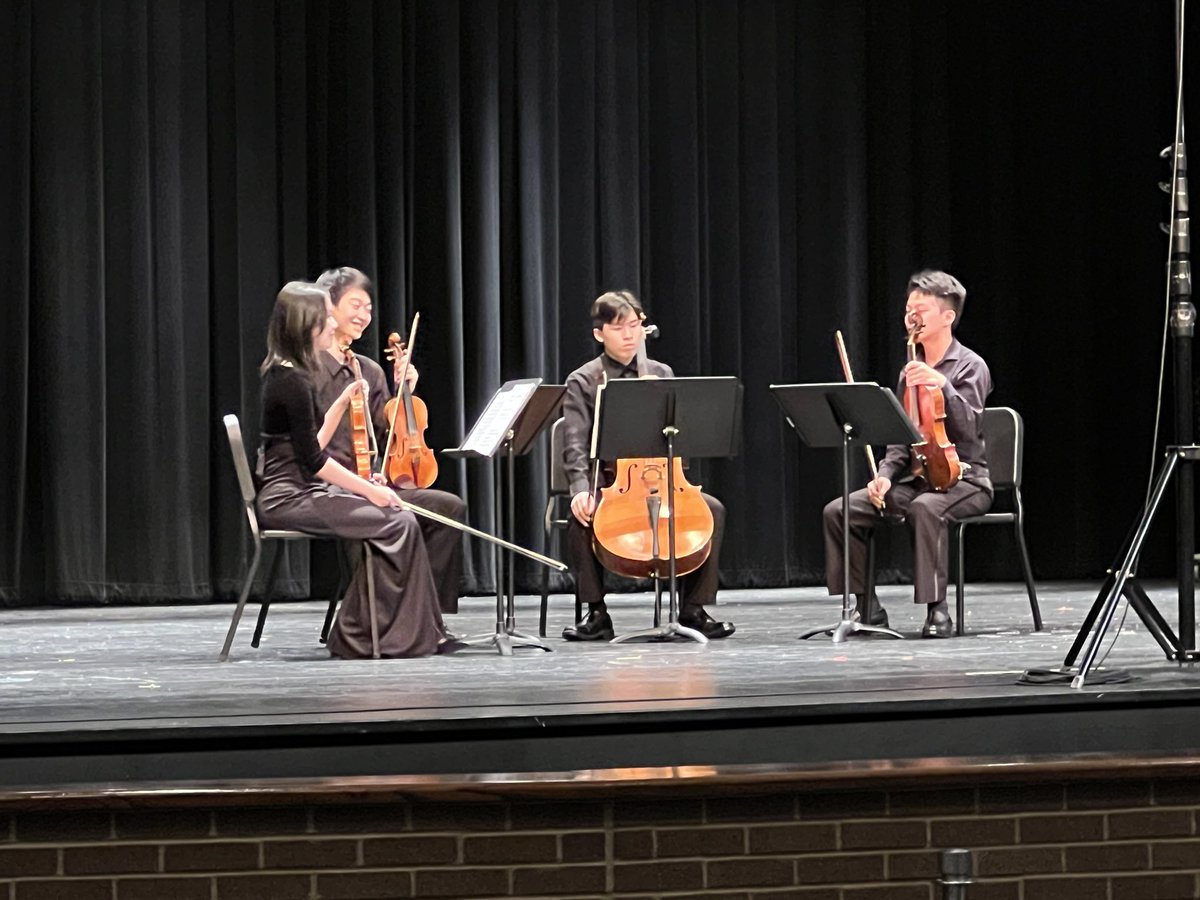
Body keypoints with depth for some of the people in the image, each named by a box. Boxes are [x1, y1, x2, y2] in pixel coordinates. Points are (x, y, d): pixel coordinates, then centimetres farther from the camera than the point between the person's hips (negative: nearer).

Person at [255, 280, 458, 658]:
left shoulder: (284, 375, 14)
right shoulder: (293, 381, -16)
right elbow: (313, 460, -18)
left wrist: (343, 401, 16)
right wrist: (370, 490, -12)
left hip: (290, 493, 10)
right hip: (289, 498, -10)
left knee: (395, 517, 4)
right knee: (398, 523, -15)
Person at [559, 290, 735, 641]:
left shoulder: (661, 375, 12)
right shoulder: (583, 382, 1)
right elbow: (576, 446, -9)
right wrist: (581, 488, -26)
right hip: (607, 482, -3)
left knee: (712, 509, -22)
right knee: (581, 516, -34)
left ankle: (692, 609, -12)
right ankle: (596, 613, -18)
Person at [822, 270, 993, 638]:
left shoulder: (970, 366, -6)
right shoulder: (910, 371, 14)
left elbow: (968, 429, -21)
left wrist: (943, 386, -34)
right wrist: (885, 475, -3)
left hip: (963, 479, -7)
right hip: (916, 478, 7)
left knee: (925, 508, -41)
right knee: (839, 510, -13)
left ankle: (937, 609, -34)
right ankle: (867, 607, -7)